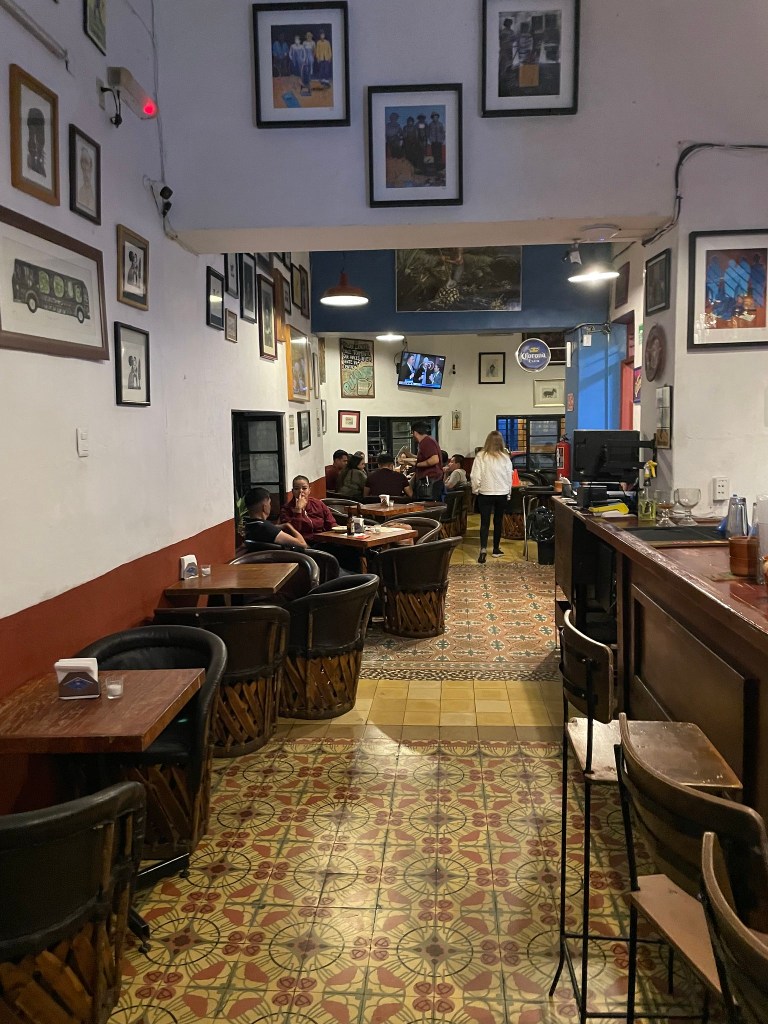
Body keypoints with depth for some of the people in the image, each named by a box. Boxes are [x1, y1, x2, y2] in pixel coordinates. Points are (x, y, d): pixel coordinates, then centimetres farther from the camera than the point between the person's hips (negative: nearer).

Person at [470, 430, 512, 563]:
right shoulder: (505, 458, -5)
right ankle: (496, 549, 24)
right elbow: (509, 477, 1)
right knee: (498, 521, 14)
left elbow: (475, 477, -10)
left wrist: (476, 490, 6)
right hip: (502, 494, 2)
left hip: (485, 494, -2)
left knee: (485, 522, 0)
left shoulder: (480, 456, -11)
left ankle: (483, 550, -16)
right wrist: (508, 492, 15)